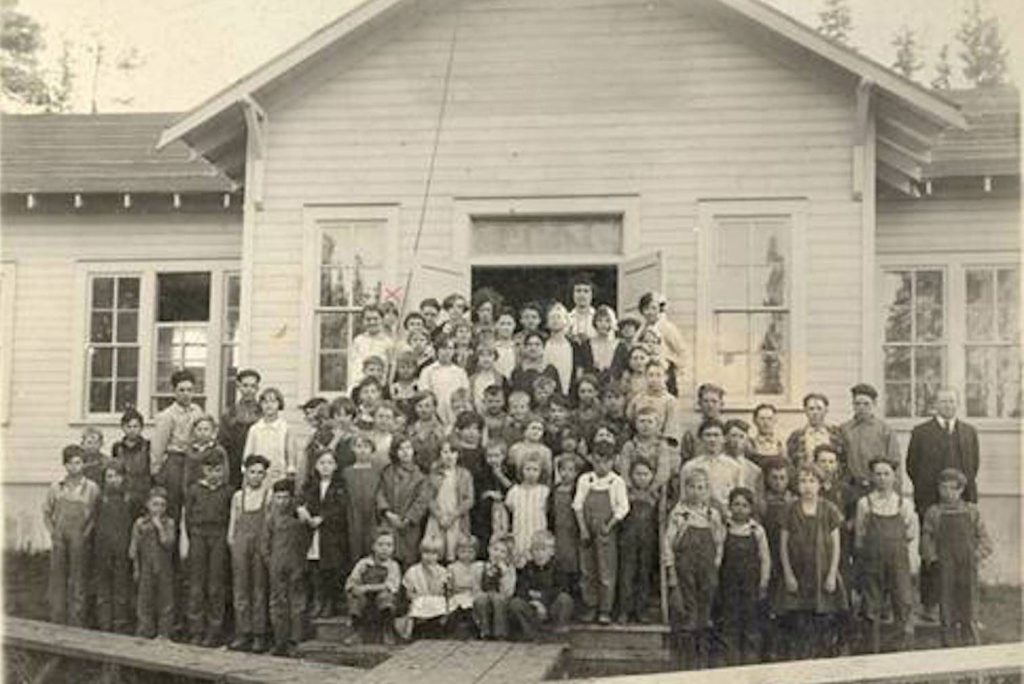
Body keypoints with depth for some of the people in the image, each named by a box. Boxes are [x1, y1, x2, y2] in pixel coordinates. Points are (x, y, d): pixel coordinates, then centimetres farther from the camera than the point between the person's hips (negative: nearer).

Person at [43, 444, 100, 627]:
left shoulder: (91, 488, 1)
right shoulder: (56, 487, 7)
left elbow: (96, 515, 4)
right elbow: (46, 513, 14)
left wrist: (86, 534, -5)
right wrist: (52, 533, 4)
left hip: (79, 540, -2)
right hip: (59, 540, 2)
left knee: (77, 582, 1)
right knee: (57, 580, 4)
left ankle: (76, 622, 7)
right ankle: (57, 622, 12)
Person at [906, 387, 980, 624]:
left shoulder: (969, 432, 12)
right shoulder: (921, 432, 1)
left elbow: (974, 465, 16)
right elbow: (912, 466, 3)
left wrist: (964, 488, 10)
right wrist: (925, 492, 2)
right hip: (931, 503, -3)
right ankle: (929, 605, 6)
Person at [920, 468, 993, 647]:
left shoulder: (971, 511, 6)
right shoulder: (933, 513, 3)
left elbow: (983, 538, 7)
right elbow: (927, 538, 3)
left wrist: (976, 556, -7)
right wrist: (932, 558, -9)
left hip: (967, 566, 1)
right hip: (945, 567, -1)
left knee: (969, 605, 4)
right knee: (947, 607, 3)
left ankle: (972, 645, 15)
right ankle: (950, 644, 13)